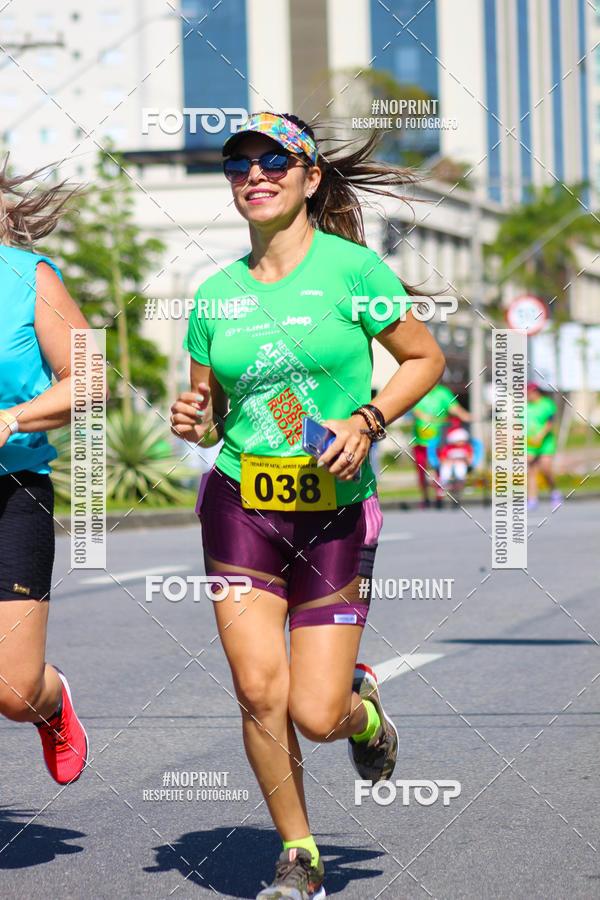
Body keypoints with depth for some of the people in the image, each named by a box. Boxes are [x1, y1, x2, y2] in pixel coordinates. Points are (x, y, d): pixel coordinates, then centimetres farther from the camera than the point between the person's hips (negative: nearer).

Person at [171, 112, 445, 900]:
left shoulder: (352, 268, -5)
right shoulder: (215, 295, 6)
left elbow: (424, 359, 4)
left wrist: (367, 421, -11)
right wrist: (193, 423, -7)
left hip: (335, 512, -2)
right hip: (240, 508, 3)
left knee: (316, 716, -6)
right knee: (259, 693, -9)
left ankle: (362, 705, 32)